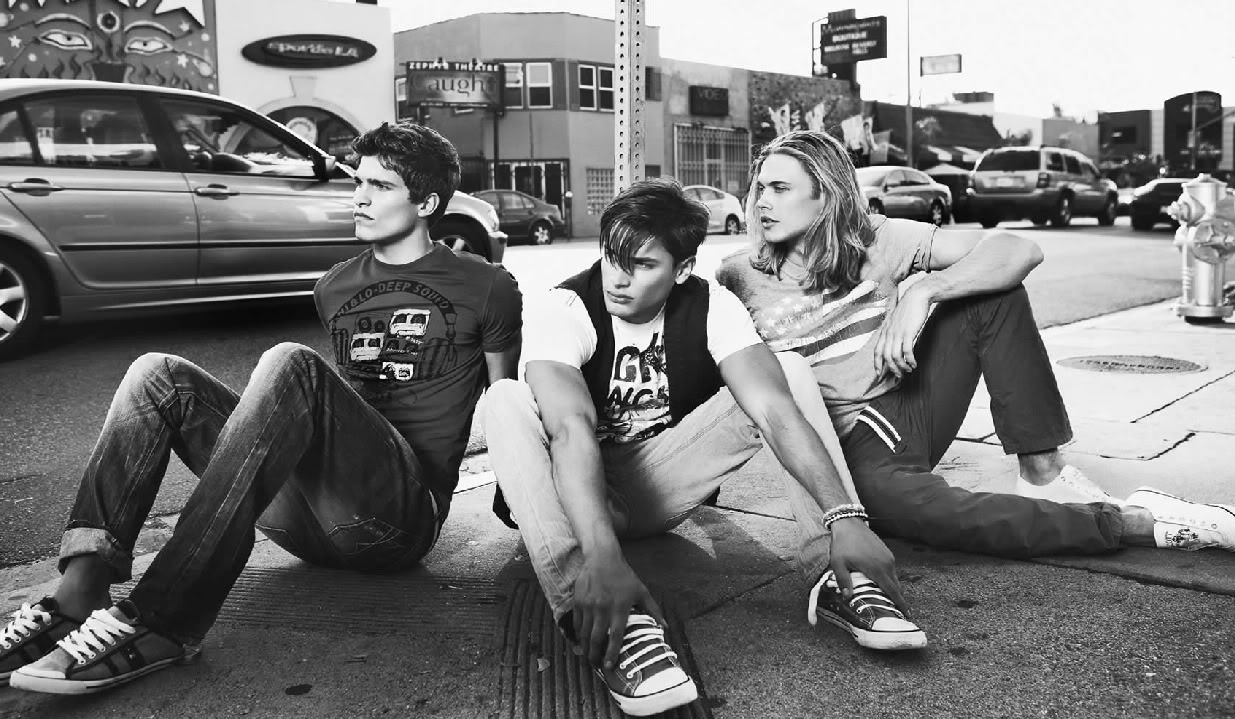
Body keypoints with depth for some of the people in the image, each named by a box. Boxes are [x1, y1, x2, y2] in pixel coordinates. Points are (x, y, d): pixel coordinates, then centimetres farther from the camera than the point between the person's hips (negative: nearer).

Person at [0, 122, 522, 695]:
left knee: (289, 365, -31)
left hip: (403, 513, -6)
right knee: (158, 374, -7)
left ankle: (160, 623, -37)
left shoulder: (486, 288, 6)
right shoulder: (334, 288, 21)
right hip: (304, 517, 6)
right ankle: (79, 592, -27)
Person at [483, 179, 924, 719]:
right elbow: (572, 427, -39)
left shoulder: (711, 306, -13)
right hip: (578, 492, -2)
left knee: (790, 372, -14)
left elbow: (774, 408, -27)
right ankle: (610, 620, -47)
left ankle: (836, 573, -25)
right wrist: (602, 555, -54)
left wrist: (844, 518, -41)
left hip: (660, 489, 2)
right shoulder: (562, 309, -22)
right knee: (506, 403, -34)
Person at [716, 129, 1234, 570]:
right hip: (851, 448, -3)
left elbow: (1021, 250, -13)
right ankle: (1142, 523, -29)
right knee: (894, 501, -40)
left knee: (990, 285, -15)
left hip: (909, 408, 3)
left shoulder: (875, 241, -5)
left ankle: (1043, 475, -15)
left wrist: (923, 292, -27)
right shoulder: (740, 278, -5)